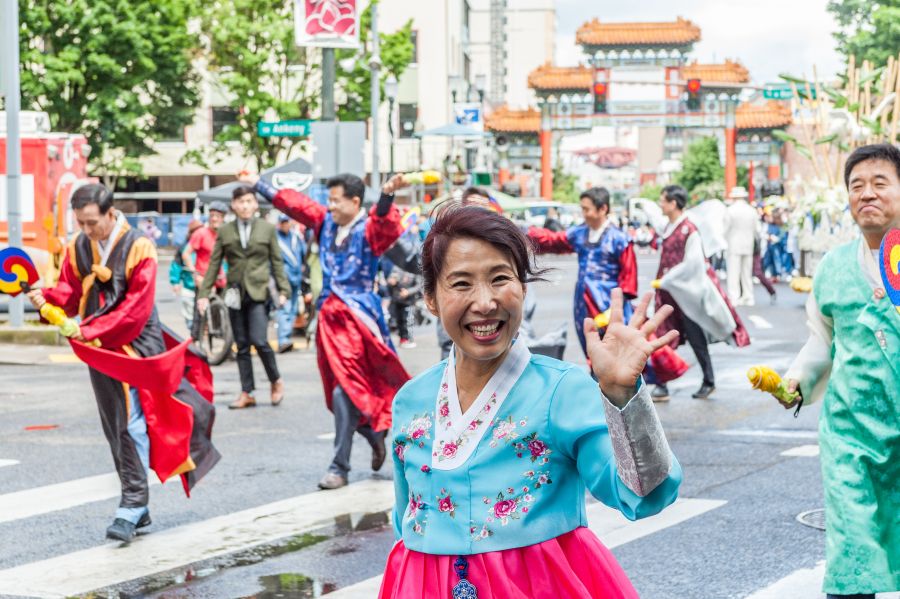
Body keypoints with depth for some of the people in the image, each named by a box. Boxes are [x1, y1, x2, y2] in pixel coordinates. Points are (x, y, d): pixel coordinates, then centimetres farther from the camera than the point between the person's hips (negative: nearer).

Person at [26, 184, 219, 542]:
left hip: (135, 347, -6)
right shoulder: (77, 248, 3)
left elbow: (136, 308, -17)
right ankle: (137, 506, 19)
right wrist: (47, 297, -20)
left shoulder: (138, 248, -13)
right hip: (99, 351, 6)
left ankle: (133, 506, -7)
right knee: (115, 429, 10)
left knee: (132, 425, -12)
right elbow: (70, 291, 4)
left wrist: (89, 331, -23)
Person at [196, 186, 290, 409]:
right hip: (236, 293, 3)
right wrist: (204, 294, 2)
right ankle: (247, 393, 10)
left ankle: (276, 382, 7)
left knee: (259, 340, -15)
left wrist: (283, 290, -2)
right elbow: (213, 265, 8)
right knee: (242, 346, 5)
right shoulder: (224, 232, 8)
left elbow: (277, 262, 6)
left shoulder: (267, 229, 5)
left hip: (259, 292, -3)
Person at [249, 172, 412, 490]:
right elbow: (293, 203, 21)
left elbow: (384, 223, -32)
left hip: (357, 317, -7)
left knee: (345, 391, -10)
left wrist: (387, 195, -52)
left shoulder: (369, 229, -9)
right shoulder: (326, 222, 10)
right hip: (329, 315, 7)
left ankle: (340, 467, -4)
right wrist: (260, 185, 29)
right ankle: (374, 435, 36)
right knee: (338, 391, 12)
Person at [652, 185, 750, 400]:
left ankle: (708, 382, 15)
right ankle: (662, 386, 11)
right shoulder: (669, 228, 7)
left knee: (695, 338, 3)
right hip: (669, 294, 8)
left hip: (687, 294, -8)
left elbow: (691, 264, -20)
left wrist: (664, 281, -19)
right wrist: (661, 282, 12)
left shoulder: (689, 230, -17)